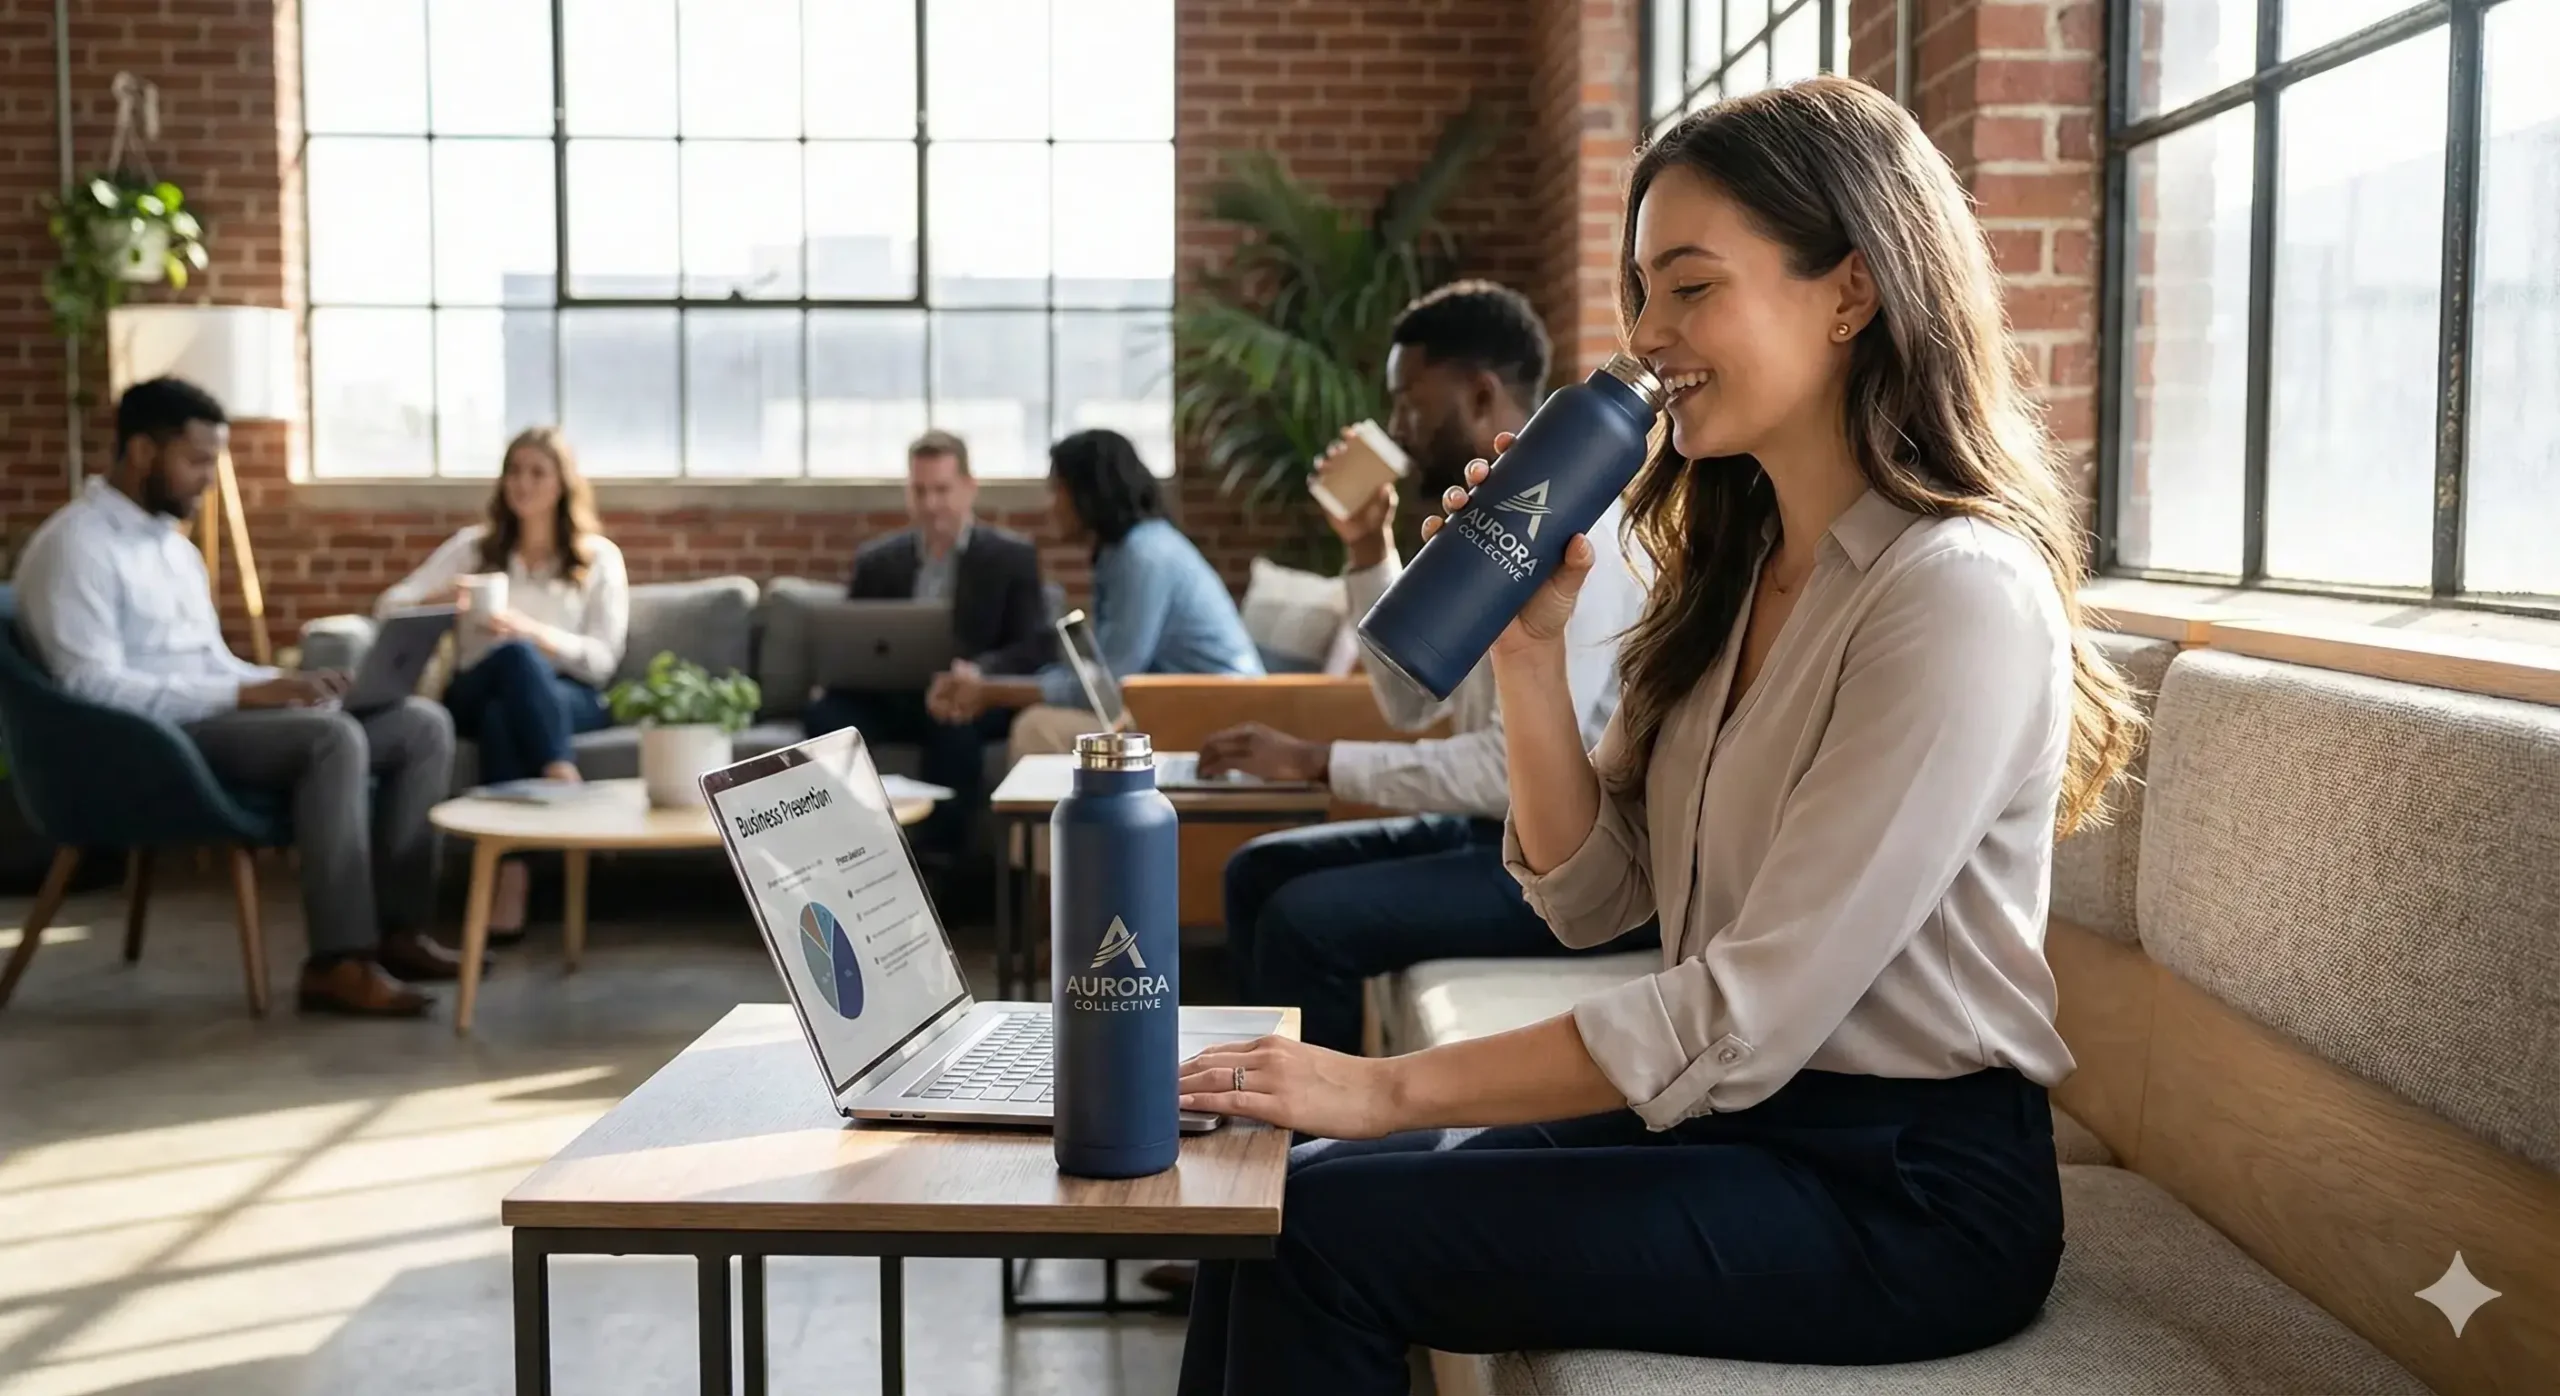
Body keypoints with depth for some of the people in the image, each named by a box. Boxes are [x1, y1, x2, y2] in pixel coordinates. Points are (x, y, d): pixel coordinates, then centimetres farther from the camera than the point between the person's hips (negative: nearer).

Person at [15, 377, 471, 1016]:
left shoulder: (173, 544, 19)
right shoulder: (75, 546, -11)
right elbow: (94, 688, -21)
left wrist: (283, 681, 2)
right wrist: (244, 695, -24)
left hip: (210, 720, 9)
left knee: (423, 723, -5)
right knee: (333, 736, -34)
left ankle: (394, 926, -7)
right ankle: (338, 962, -31)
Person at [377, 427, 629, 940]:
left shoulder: (599, 557, 11)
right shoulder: (474, 544, 16)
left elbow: (602, 660, 0)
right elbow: (388, 607, 8)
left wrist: (529, 630, -17)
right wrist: (438, 600, -15)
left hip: (568, 699, -1)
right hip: (475, 696, 1)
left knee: (503, 715, -39)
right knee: (512, 656, -37)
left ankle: (511, 879, -50)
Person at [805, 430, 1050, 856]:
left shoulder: (1012, 556, 6)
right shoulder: (875, 559, 16)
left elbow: (1037, 646, -4)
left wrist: (977, 671, -24)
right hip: (888, 697, 3)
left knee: (954, 723, -38)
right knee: (825, 714, -28)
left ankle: (937, 856, -30)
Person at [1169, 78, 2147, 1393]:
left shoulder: (1957, 591, -19)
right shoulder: (1735, 567, 8)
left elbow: (1751, 1016, -23)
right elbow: (1591, 895, 6)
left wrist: (1393, 1088, -19)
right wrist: (1527, 646, -7)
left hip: (1905, 1195, -7)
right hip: (1736, 1122, 7)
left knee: (1325, 1232, -16)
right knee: (1285, 1188, -6)